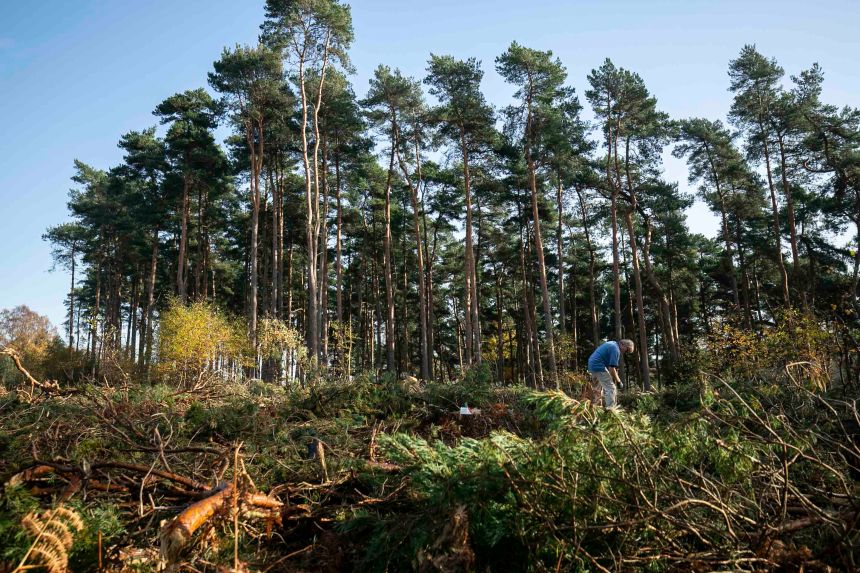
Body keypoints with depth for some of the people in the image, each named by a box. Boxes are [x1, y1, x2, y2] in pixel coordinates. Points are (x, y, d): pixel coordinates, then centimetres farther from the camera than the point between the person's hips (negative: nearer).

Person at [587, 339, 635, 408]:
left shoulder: (612, 343, 15)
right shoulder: (616, 350, -15)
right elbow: (611, 368, -17)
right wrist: (618, 381, -7)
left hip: (592, 364, 10)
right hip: (598, 366, -10)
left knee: (596, 389, 19)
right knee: (611, 388, -8)